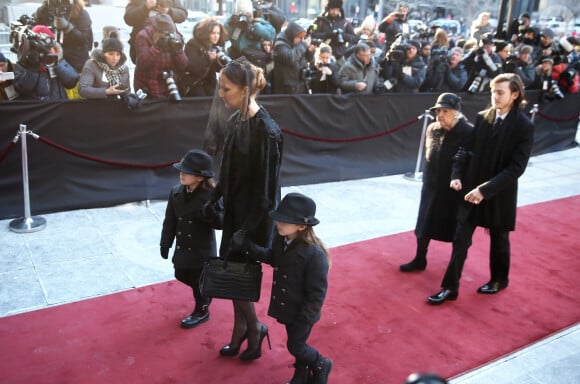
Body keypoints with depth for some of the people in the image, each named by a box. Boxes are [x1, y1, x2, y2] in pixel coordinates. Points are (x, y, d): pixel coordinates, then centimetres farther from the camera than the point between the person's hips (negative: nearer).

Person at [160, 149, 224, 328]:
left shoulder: (210, 196, -23)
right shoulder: (176, 192, -6)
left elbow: (221, 223, -20)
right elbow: (170, 220, 3)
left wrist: (211, 214, -41)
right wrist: (165, 244, 6)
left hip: (202, 249, -6)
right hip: (182, 247, 6)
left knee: (199, 281, 9)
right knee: (181, 275, 20)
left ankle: (201, 312, 35)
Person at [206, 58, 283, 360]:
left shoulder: (266, 130, -23)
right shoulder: (237, 119, 2)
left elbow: (267, 187, -21)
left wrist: (247, 229, -19)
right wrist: (214, 199, 13)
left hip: (254, 217, -8)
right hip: (234, 210, 8)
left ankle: (254, 328, 29)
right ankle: (240, 330, 35)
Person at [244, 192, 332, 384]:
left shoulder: (314, 254, -32)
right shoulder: (281, 240, -11)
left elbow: (317, 292, -25)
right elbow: (272, 258, 11)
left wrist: (304, 319, -20)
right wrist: (249, 247, -4)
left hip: (302, 313, -7)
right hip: (286, 306, 7)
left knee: (295, 346, 11)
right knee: (296, 343, 24)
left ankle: (321, 366, 40)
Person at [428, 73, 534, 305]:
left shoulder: (524, 126, -13)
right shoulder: (482, 118, 0)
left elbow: (516, 167, -18)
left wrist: (485, 189, -24)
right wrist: (459, 176, -7)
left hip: (500, 194, -3)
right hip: (471, 190, 4)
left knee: (499, 239, 16)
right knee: (460, 239, 3)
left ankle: (499, 280, 40)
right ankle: (450, 287, 12)